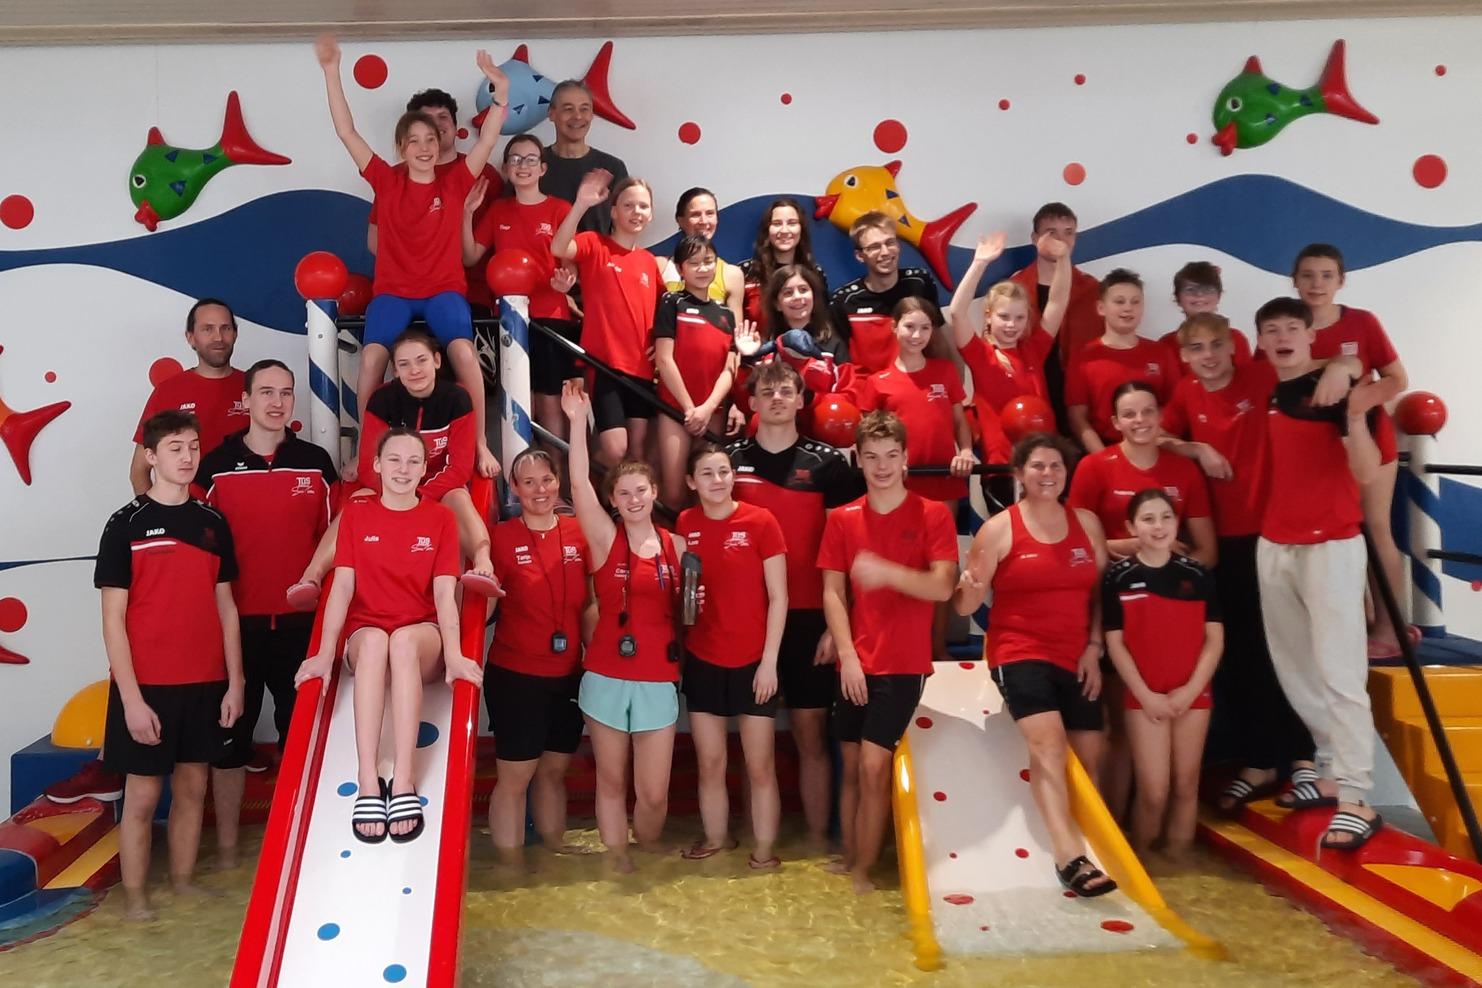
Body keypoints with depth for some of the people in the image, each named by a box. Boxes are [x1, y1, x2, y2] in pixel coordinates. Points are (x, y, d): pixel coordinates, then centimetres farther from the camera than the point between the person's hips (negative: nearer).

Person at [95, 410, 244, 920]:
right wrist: (131, 698, -12)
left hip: (205, 684, 4)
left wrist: (234, 682, 5)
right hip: (147, 685, -4)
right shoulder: (127, 524, -5)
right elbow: (113, 619, -7)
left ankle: (183, 883, 26)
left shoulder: (213, 523, 7)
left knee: (192, 786, 12)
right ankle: (135, 901, 17)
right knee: (143, 793, 4)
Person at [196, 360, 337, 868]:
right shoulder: (216, 465, 0)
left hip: (300, 621, 1)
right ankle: (227, 849, 21)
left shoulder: (316, 463, 3)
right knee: (231, 733, 8)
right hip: (236, 621, -1)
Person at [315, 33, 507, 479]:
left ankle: (480, 443, -19)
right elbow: (347, 132, 2)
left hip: (444, 289, 0)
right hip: (392, 291, 1)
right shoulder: (387, 182, 6)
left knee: (463, 351, -30)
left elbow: (488, 140, -2)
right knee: (372, 356, -27)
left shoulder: (454, 183, 6)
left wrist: (501, 91, -15)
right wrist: (331, 71, -4)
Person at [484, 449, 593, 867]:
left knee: (554, 770, 17)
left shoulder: (578, 534, 2)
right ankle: (510, 867, 14)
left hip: (567, 675, 4)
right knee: (515, 775, 2)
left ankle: (555, 849, 32)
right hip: (515, 675, -4)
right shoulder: (502, 537, -8)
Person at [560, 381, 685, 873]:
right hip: (607, 675, -1)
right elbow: (579, 485, -16)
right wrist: (578, 422, -23)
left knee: (653, 792, 3)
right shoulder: (605, 538, -1)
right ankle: (618, 867, 24)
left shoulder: (676, 545, 5)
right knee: (611, 782, 8)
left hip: (658, 679, 1)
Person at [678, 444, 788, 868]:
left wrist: (769, 660, -10)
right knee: (710, 764, 11)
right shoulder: (685, 524, 1)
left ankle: (764, 852, 16)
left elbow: (778, 596, -6)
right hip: (702, 661, 3)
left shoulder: (760, 521, -8)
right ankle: (715, 839, 28)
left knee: (760, 767, 4)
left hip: (753, 661, -3)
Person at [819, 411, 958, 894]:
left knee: (873, 765, -8)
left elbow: (942, 587, -10)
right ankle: (847, 858, 22)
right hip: (854, 664, 3)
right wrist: (847, 656, -8)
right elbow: (832, 593, 2)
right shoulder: (842, 519, 6)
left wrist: (885, 571, -25)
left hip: (903, 664, -3)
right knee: (852, 765, 9)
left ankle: (863, 870, 4)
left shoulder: (932, 515, -2)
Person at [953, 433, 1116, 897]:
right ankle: (1070, 856, -28)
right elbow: (965, 606, -7)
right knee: (1048, 744, -25)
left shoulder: (1087, 523, 7)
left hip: (1076, 658, 5)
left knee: (1089, 759, 9)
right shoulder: (998, 528, -6)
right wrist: (970, 587, -30)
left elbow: (1102, 591, 12)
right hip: (1020, 653, -5)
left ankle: (1091, 843, 30)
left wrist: (1093, 647, 2)